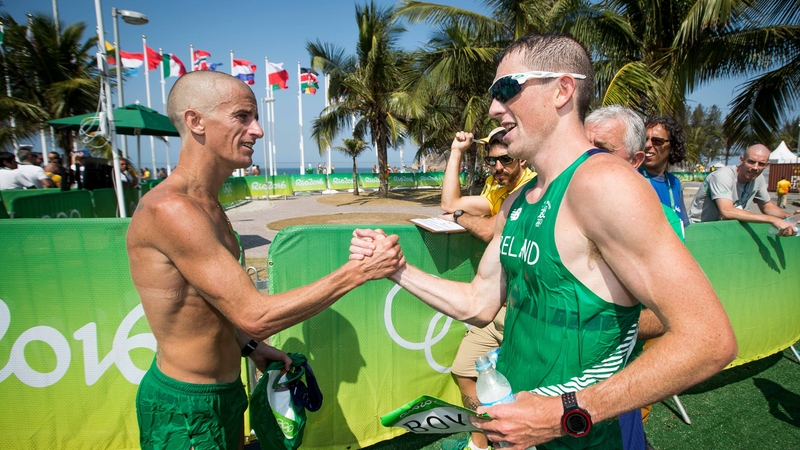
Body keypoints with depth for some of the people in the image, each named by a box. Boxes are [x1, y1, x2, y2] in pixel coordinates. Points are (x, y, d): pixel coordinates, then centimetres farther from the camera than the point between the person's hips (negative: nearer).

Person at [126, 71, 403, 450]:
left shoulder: (206, 204, 4)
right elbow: (255, 315, -28)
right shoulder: (169, 209, -27)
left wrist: (250, 347, 6)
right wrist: (359, 271, -26)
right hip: (186, 410, -9)